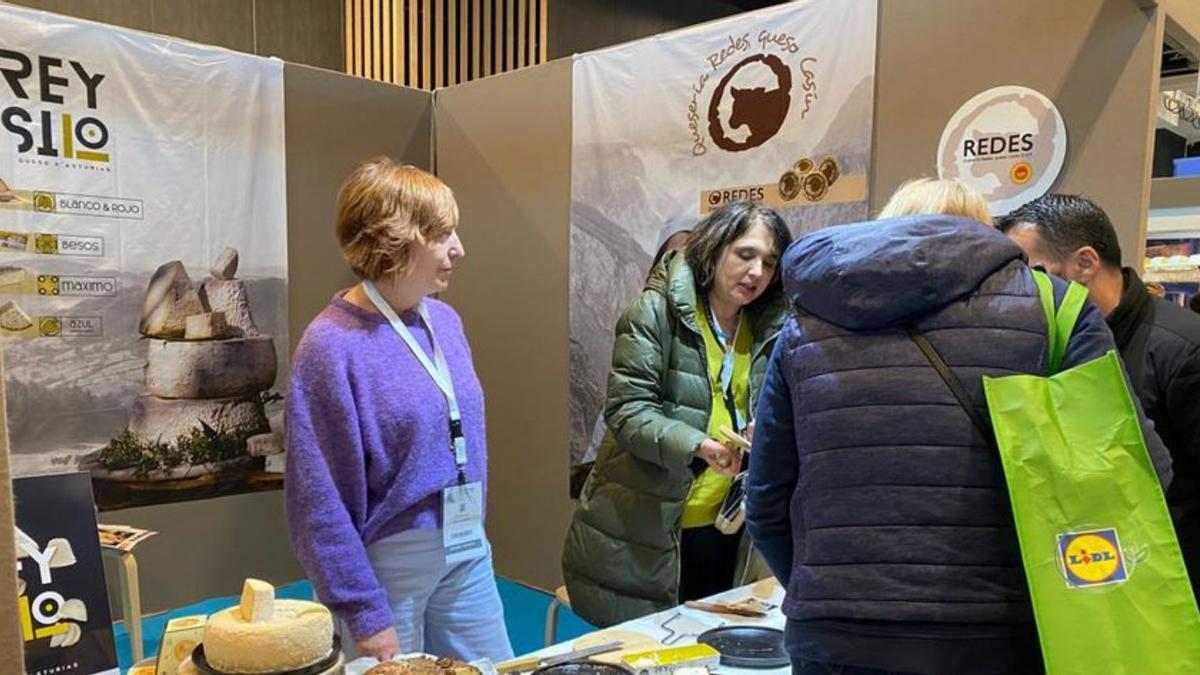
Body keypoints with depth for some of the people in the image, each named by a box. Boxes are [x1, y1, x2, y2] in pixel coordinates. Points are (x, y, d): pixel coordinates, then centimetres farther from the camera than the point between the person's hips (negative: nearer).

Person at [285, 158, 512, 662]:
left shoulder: (445, 321, 2)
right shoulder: (332, 346, -18)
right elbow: (320, 500, -17)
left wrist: (472, 535, 15)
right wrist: (365, 615, -15)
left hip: (467, 552, 6)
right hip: (387, 564, -6)